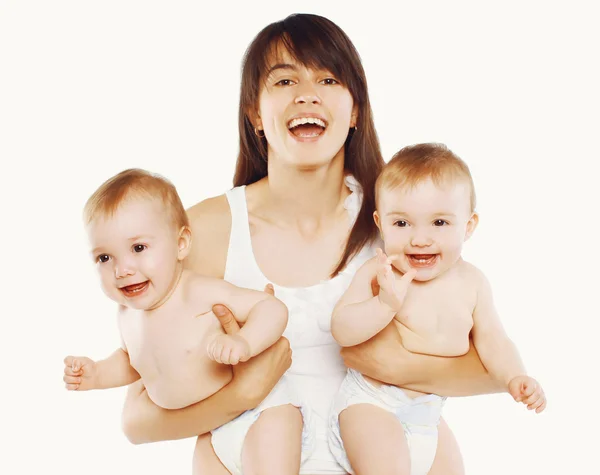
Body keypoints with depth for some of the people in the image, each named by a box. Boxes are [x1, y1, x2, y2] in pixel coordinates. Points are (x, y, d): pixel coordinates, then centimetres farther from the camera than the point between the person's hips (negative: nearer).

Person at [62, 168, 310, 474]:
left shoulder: (200, 294, -24)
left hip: (260, 406, -7)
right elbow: (130, 360, 21)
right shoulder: (127, 315, -1)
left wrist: (244, 343, -41)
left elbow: (273, 308, -24)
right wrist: (96, 374, 5)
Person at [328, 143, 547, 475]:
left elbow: (491, 340, 4)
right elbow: (341, 331, -20)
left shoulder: (472, 282, -1)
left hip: (430, 411, 5)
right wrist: (386, 303, -35)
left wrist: (514, 377, -13)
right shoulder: (376, 273, -15)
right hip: (371, 402, -5)